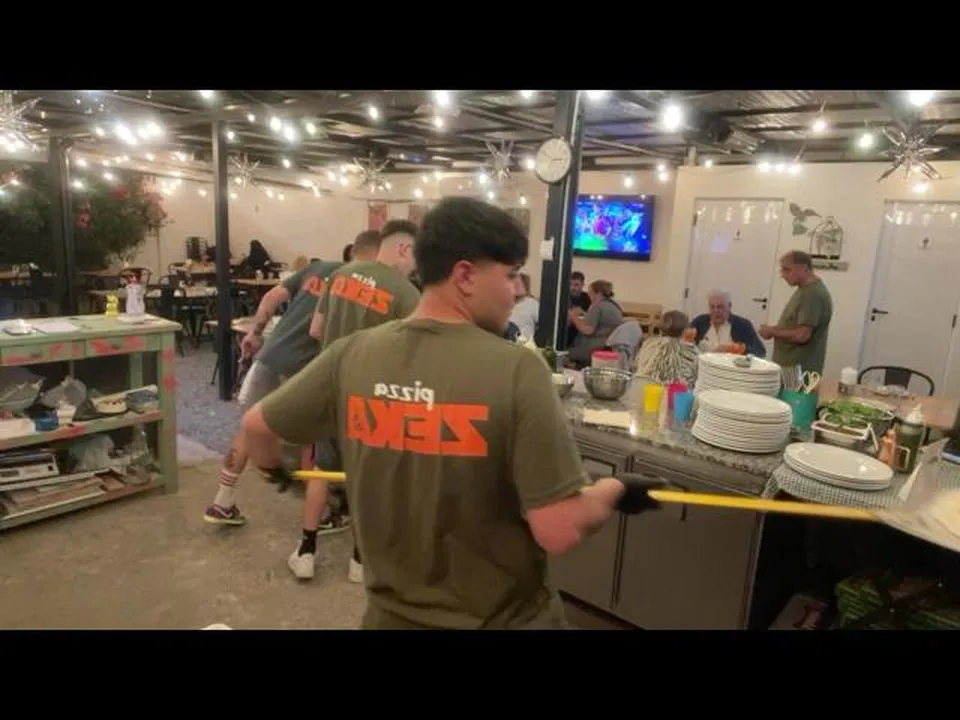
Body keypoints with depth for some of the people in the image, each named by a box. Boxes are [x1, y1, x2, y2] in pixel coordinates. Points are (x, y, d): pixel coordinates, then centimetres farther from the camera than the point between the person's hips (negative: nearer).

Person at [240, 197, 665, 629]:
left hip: (392, 613, 3)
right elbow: (559, 532, -22)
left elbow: (256, 426, 5)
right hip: (504, 617, -3)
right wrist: (614, 492, -3)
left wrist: (274, 468, 26)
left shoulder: (351, 355, -10)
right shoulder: (516, 369, -23)